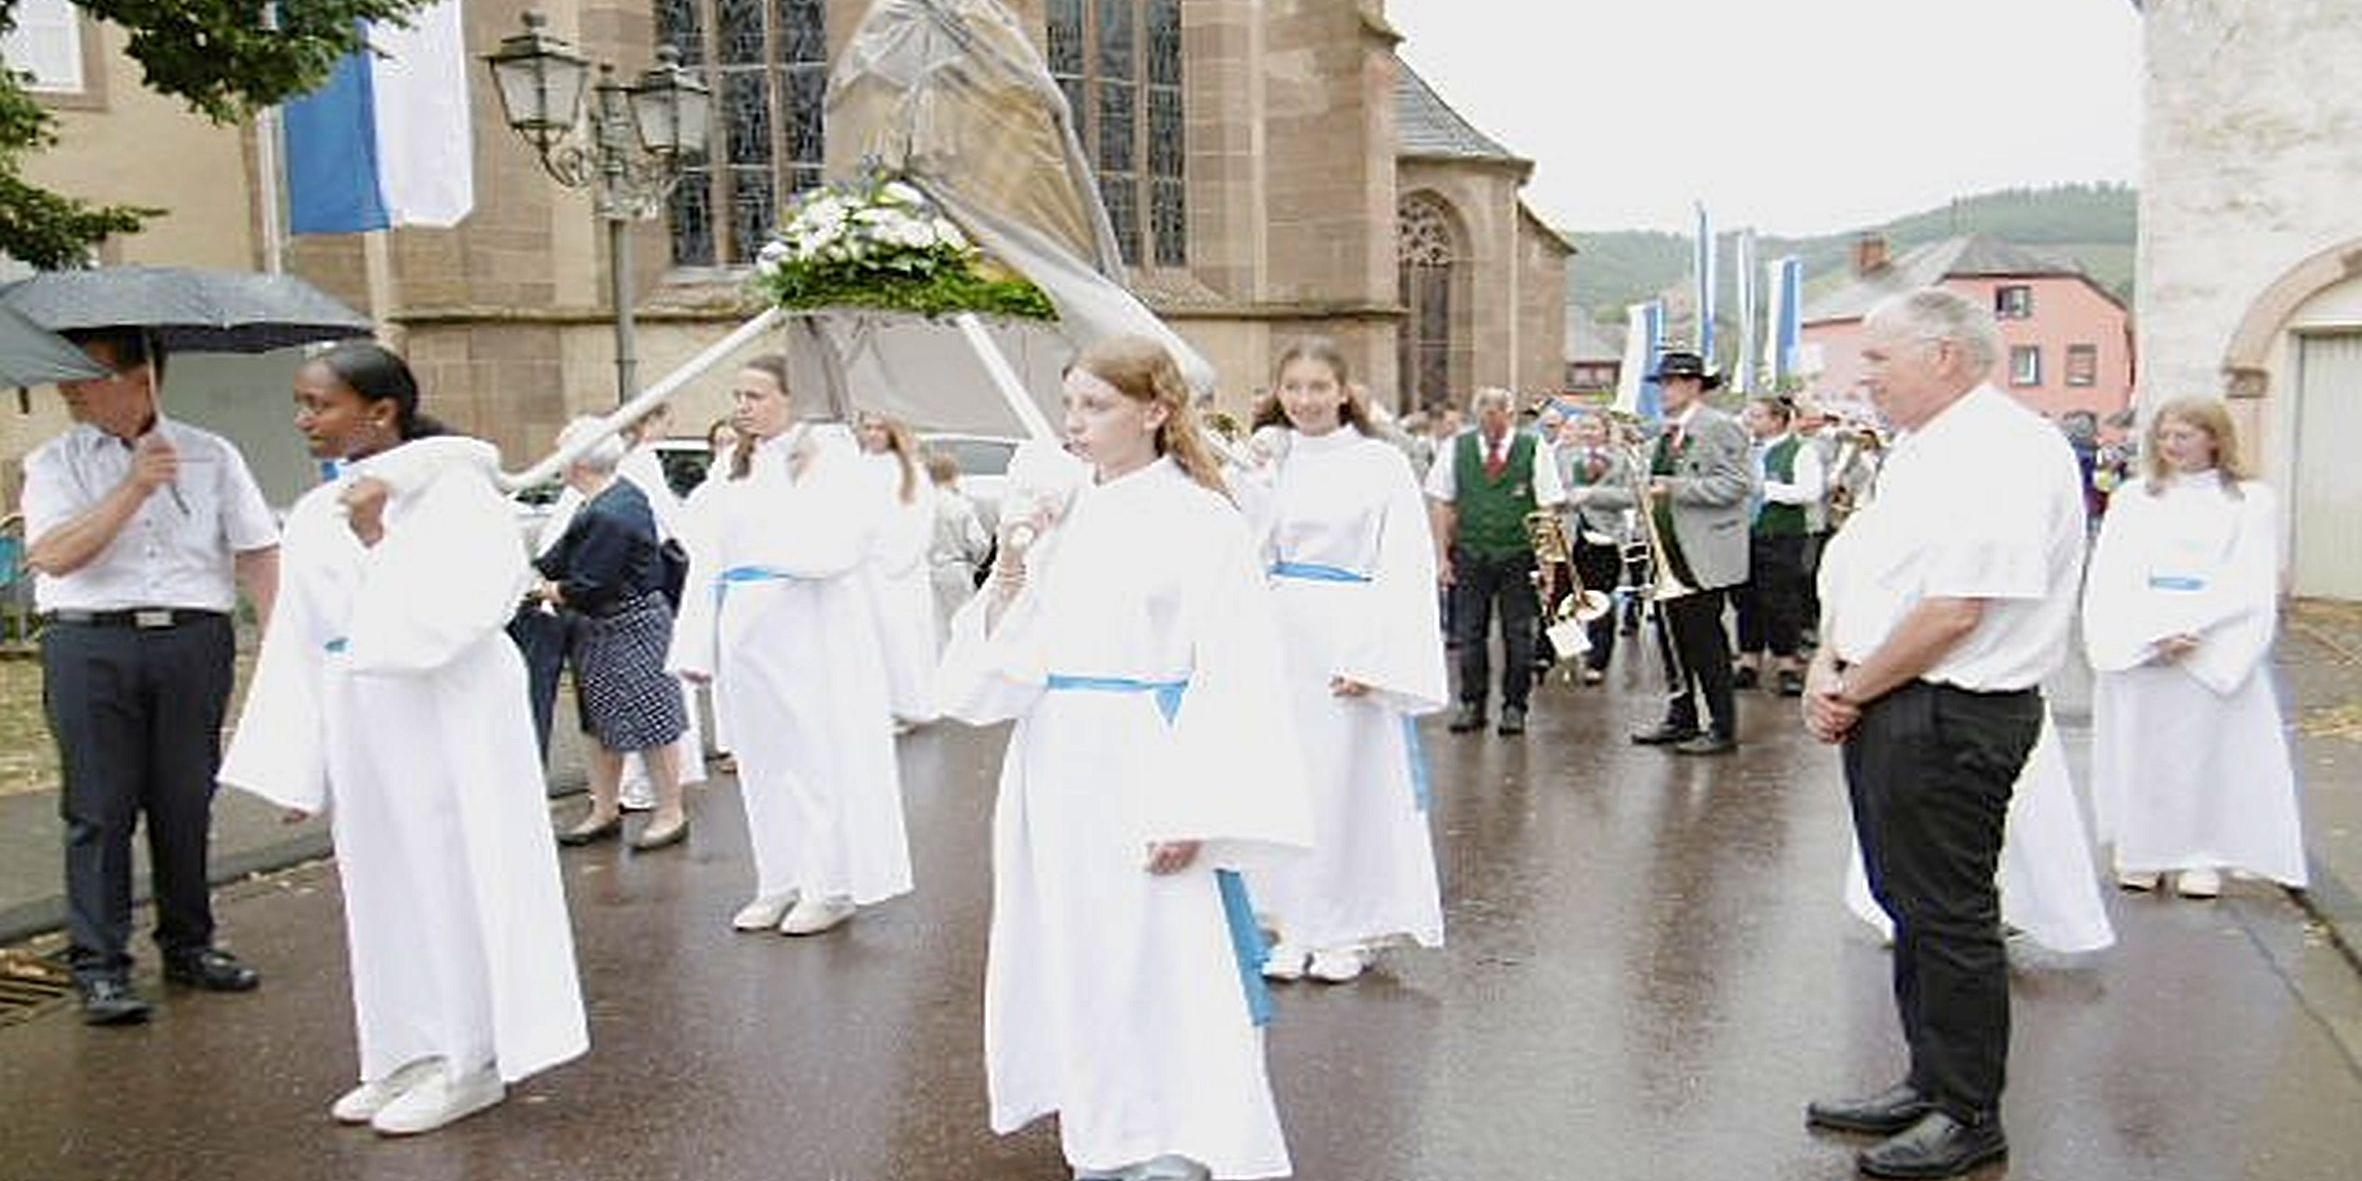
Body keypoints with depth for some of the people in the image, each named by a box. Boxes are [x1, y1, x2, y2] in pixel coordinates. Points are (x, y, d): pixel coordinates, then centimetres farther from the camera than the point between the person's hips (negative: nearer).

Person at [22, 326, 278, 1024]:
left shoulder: (211, 456, 9)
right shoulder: (53, 464, 8)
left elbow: (257, 553, 6)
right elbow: (55, 555, -8)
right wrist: (135, 486, -14)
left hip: (194, 643, 1)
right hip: (91, 646, -1)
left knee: (187, 803, 7)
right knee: (99, 809, 0)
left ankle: (188, 945, 21)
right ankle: (99, 966, 7)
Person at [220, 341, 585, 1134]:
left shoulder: (452, 488, -10)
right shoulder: (314, 516, 10)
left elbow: (445, 616, -20)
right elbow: (297, 646, 11)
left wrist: (376, 535, -18)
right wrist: (294, 765, 8)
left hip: (444, 721, -7)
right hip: (357, 726, 7)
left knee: (453, 880, 2)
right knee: (383, 888, 13)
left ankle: (468, 1063, 15)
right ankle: (409, 1055, 27)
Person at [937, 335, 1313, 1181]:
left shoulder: (1200, 523, -8)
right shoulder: (1058, 515, 9)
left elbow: (1230, 676, -12)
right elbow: (997, 666, 8)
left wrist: (1191, 813, -18)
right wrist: (1011, 569, -8)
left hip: (1145, 777, -6)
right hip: (1059, 773, 6)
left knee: (1165, 972, -2)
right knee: (1074, 966, 14)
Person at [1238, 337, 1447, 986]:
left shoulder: (1381, 464, -4)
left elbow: (1406, 569, -7)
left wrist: (1372, 659, -15)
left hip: (1349, 644, -4)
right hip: (1279, 639, 4)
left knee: (1351, 781, 2)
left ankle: (1348, 931, 17)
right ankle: (1296, 926, 21)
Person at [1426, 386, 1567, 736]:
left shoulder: (1533, 450, -2)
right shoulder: (1456, 449, 2)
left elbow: (1548, 509, -1)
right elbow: (1442, 504, 4)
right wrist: (1442, 556, -2)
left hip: (1518, 555, -1)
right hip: (1470, 554, 1)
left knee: (1518, 634, 4)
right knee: (1469, 632, 4)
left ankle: (1514, 705, 15)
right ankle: (1471, 704, 14)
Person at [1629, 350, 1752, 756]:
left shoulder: (1720, 427, -10)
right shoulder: (1669, 433, 16)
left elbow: (1734, 485, -18)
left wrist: (1674, 488, -22)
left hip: (1704, 558, -9)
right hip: (1671, 555, 9)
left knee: (1705, 640, -4)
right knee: (1674, 638, 13)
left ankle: (1723, 729, 5)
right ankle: (1681, 719, 24)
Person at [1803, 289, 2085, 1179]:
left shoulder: (2006, 454, -16)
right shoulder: (1918, 451, 15)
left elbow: (1954, 611, -23)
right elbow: (1856, 571, 17)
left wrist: (1852, 690, -13)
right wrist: (1826, 669, 1)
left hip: (1950, 720, -10)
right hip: (1886, 710, 10)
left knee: (1949, 915, 2)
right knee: (1908, 904, 17)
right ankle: (1928, 1083, 32)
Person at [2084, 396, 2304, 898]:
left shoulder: (2251, 501, 4)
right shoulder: (2132, 498, 10)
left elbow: (2251, 587, -3)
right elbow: (2108, 579, 2)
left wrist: (2194, 634, -15)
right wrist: (2151, 635, -11)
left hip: (2215, 659, -2)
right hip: (2136, 657, 2)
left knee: (2209, 749, 1)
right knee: (2138, 752, 4)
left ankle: (2204, 856, 11)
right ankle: (2140, 853, 13)